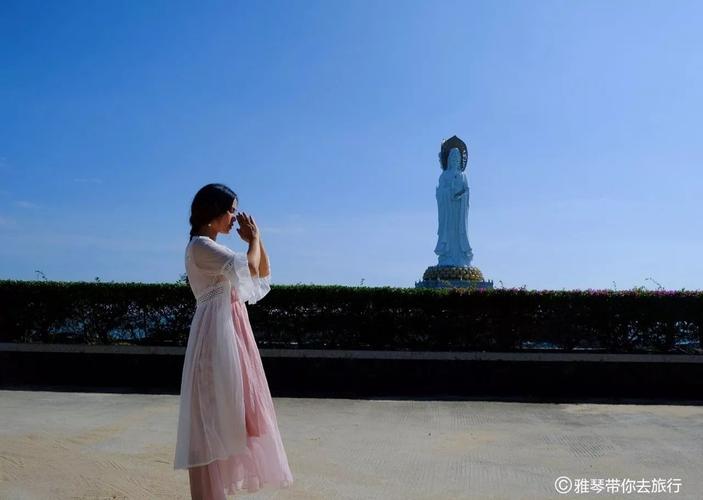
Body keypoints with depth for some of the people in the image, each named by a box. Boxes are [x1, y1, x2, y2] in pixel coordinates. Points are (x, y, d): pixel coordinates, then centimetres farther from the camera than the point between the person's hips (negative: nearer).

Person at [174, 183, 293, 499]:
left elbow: (263, 274, 20)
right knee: (214, 415, -6)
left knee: (226, 414, 14)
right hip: (216, 334, -10)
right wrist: (254, 239, -4)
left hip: (230, 336, 10)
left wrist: (256, 240, 8)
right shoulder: (200, 246, -10)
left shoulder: (214, 249, 19)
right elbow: (249, 268, -22)